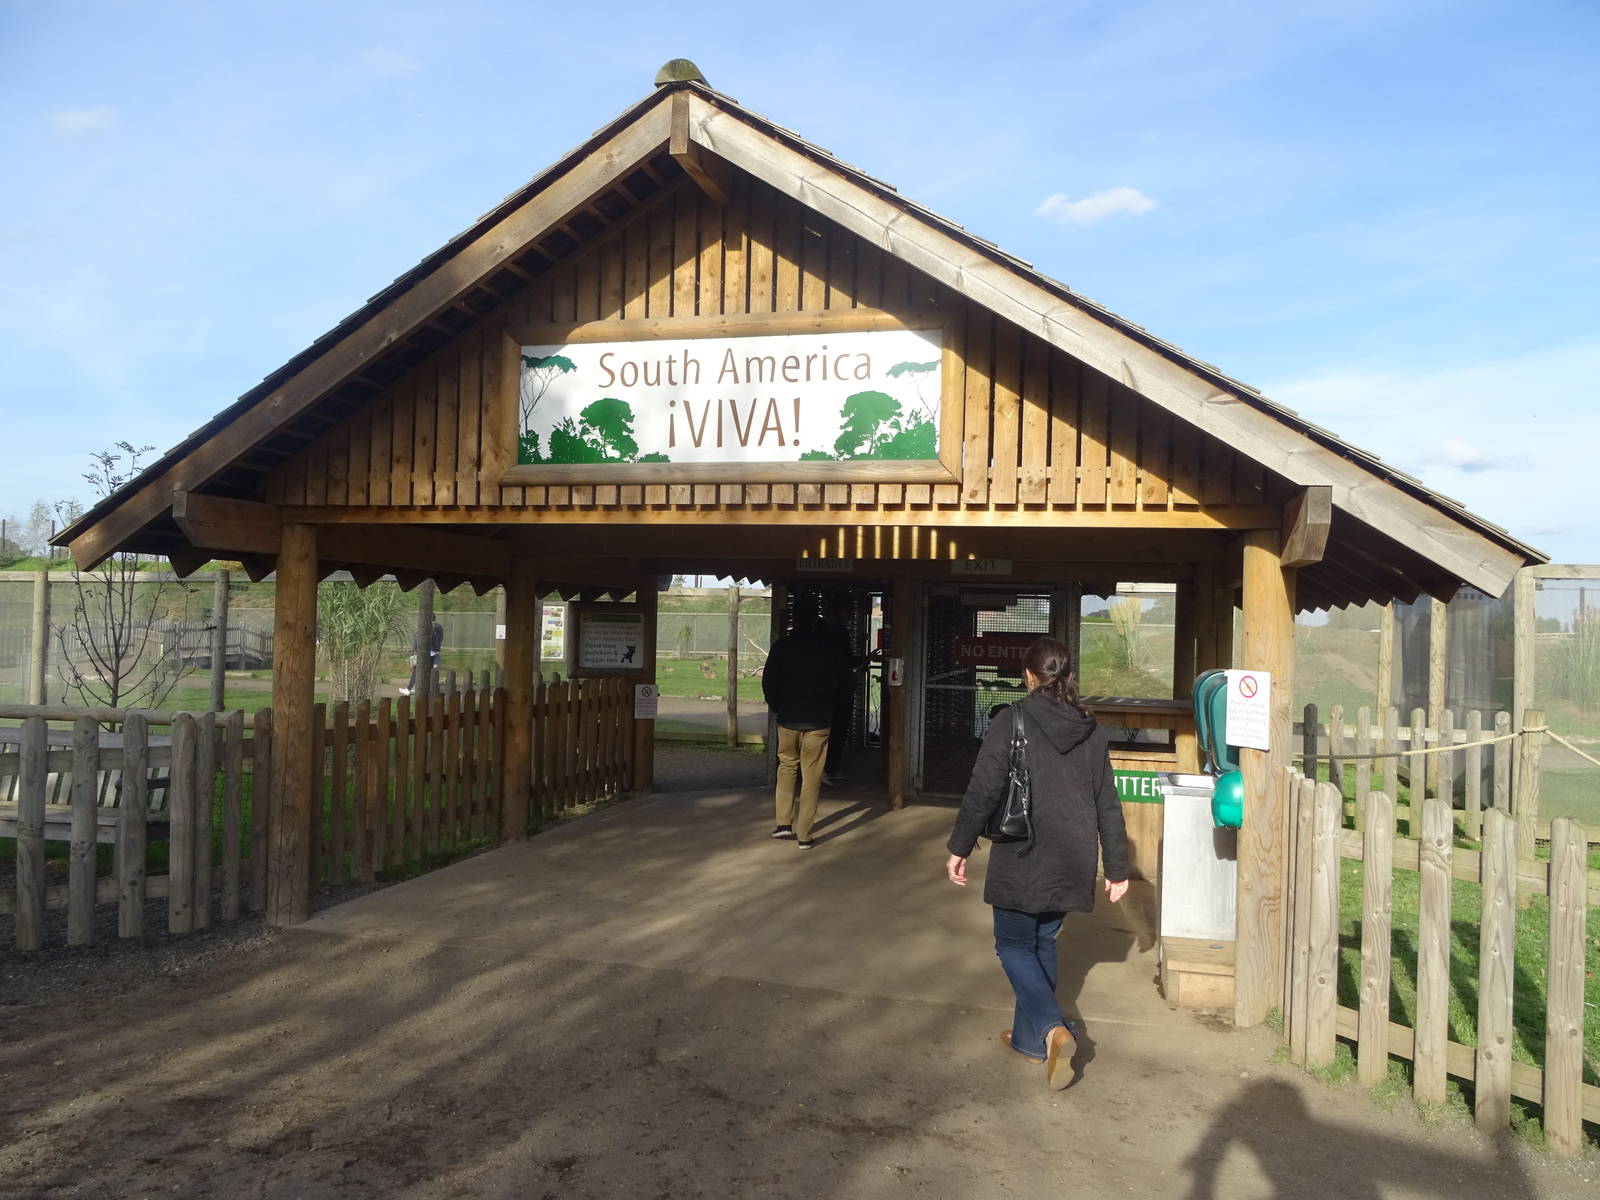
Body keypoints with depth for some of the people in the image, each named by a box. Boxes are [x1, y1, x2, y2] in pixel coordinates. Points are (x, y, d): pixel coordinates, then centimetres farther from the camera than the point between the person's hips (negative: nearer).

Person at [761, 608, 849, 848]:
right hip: (818, 720, -1)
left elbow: (768, 681, -3)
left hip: (788, 718, 1)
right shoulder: (830, 647, -1)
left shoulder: (782, 646, -1)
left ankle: (784, 822, 12)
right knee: (811, 777, 3)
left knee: (787, 767, 20)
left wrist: (776, 707, 11)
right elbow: (841, 681, 1)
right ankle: (804, 835, 4)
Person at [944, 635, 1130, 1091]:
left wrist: (959, 847, -4)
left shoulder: (1012, 721, -11)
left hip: (1022, 858, -5)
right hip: (1070, 863, 5)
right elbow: (1108, 805, 9)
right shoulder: (1091, 730, 5)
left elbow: (983, 791, -13)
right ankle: (1029, 1037, 28)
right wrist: (1117, 867, 16)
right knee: (1043, 942, 19)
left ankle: (1051, 1028, -13)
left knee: (1014, 946, 7)